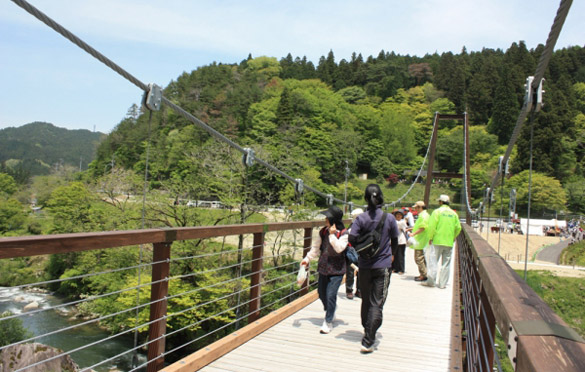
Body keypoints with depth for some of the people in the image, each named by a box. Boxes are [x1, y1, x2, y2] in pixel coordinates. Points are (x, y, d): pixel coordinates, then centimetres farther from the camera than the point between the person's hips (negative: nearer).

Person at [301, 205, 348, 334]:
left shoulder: (344, 233, -10)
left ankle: (328, 322, 6)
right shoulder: (323, 232, 4)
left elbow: (339, 248, -22)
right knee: (321, 293, 15)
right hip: (323, 268, 6)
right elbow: (316, 247, 13)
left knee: (331, 295, -8)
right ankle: (330, 312, 42)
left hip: (336, 270, -6)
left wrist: (332, 235, -23)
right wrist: (307, 259, 8)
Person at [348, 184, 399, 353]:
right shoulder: (389, 218, -7)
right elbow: (395, 241, 2)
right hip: (383, 266, -2)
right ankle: (368, 342, -5)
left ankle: (367, 333, 34)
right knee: (377, 304, 0)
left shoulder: (361, 218, -7)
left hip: (365, 266, 2)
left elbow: (352, 239, -14)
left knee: (366, 301, 18)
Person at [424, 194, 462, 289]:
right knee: (446, 263, 8)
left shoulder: (437, 211, -5)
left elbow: (432, 226, -11)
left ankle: (431, 280, -2)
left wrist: (430, 237, -3)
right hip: (449, 242, 4)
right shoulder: (454, 213, 8)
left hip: (438, 241, -4)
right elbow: (458, 227, 8)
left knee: (434, 261, 1)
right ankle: (442, 283, 10)